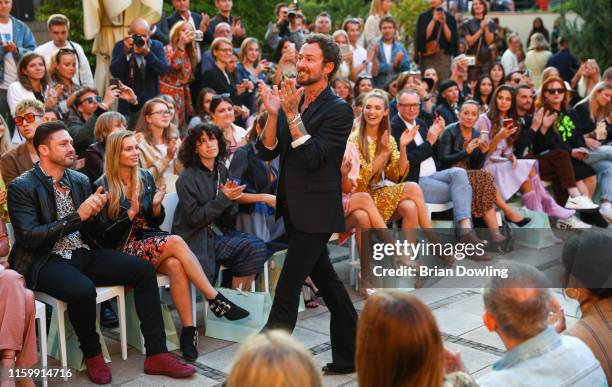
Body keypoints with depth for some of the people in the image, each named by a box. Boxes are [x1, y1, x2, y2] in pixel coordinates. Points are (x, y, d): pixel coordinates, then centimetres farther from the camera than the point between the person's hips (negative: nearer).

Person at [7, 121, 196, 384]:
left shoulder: (80, 180, 10)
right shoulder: (22, 187, -8)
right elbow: (28, 237, -18)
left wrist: (93, 213, -10)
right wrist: (78, 216, -21)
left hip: (82, 254, 6)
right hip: (44, 262, -6)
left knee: (143, 270, -11)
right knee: (83, 289, -36)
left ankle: (156, 355, -8)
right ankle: (92, 355, -7)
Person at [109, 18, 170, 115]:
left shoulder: (156, 46, 3)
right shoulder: (120, 46, 1)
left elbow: (164, 70, -13)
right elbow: (115, 72, -12)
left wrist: (147, 52, -24)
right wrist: (125, 51, -22)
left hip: (151, 102, 1)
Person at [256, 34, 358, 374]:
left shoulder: (338, 110, -11)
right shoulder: (292, 103, 9)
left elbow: (313, 158, -21)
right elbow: (267, 152, 2)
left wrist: (292, 115, -24)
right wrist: (274, 114, -12)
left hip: (316, 212, -8)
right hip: (294, 209, 8)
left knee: (287, 289, -6)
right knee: (326, 281, 17)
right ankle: (350, 353, 30)